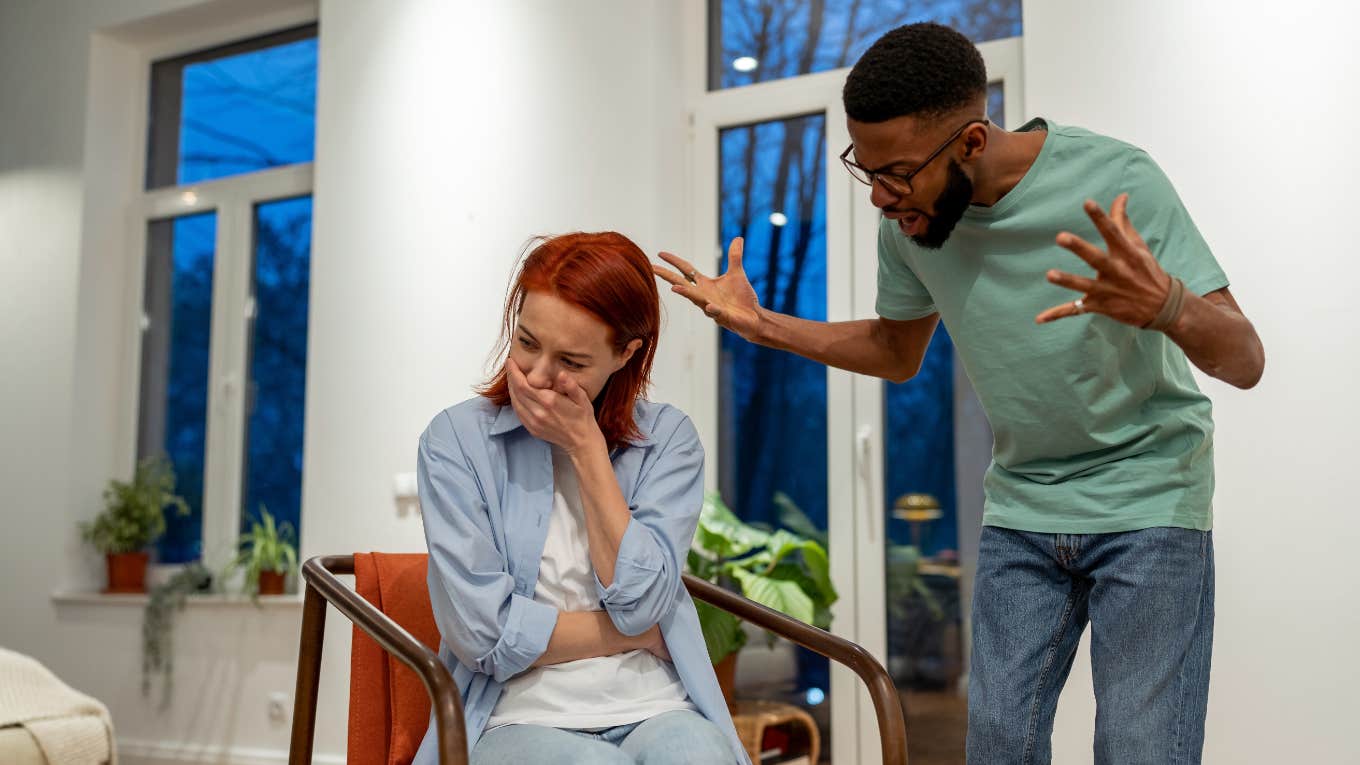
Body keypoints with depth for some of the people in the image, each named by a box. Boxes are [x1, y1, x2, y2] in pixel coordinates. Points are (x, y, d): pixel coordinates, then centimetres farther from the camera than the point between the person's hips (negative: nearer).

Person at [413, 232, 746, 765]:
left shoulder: (668, 440, 5)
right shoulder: (456, 440, -1)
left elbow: (639, 601, -9)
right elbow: (484, 630, -9)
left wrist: (586, 446, -9)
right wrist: (641, 635, -3)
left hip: (655, 712, 2)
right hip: (520, 717, -2)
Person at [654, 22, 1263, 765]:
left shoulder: (1115, 179, -21)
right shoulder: (908, 222, -7)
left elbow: (1245, 360, -21)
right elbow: (899, 353, 12)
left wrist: (1167, 305, -44)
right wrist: (761, 324, -1)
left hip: (1149, 504, -4)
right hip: (1020, 508, 4)